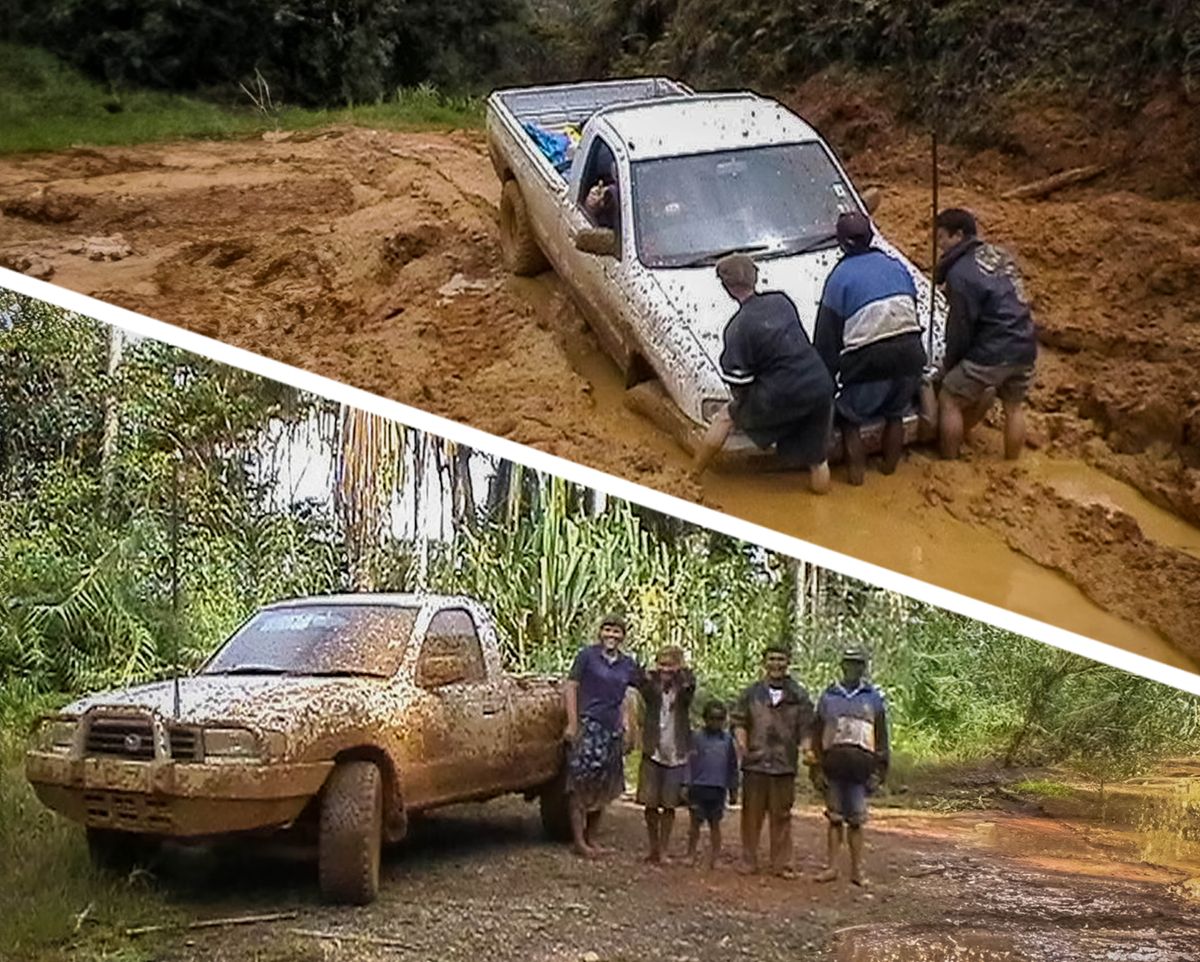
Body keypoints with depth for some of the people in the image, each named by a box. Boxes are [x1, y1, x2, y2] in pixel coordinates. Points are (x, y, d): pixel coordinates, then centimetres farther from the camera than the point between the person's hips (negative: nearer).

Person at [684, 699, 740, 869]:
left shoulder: (727, 739, 6)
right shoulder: (697, 736, -2)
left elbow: (732, 766, 13)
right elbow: (689, 761, -2)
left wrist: (733, 790, 13)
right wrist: (687, 784, -7)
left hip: (718, 789, 2)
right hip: (699, 786, -2)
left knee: (715, 823, 9)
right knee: (696, 822, 4)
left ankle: (715, 858, 14)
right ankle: (691, 855, 13)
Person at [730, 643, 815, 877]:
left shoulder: (798, 696, 7)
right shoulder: (752, 693, 8)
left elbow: (806, 728, 6)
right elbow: (739, 721, 10)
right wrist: (741, 741, -8)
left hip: (784, 764, 0)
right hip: (754, 762, 0)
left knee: (781, 816, 4)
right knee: (752, 814, 5)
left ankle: (782, 864, 11)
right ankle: (749, 861, 13)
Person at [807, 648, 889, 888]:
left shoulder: (874, 698, 7)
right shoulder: (828, 696, 9)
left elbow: (881, 736, 7)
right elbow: (817, 733, 11)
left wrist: (880, 769, 1)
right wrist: (816, 766, 4)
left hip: (860, 766, -1)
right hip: (834, 764, 1)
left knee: (856, 820, 1)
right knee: (835, 818, 5)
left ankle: (857, 870, 9)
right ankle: (831, 867, 11)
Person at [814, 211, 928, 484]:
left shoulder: (840, 277, -2)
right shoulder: (895, 266, 11)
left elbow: (826, 337, 0)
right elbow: (913, 312, 17)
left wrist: (824, 378, 9)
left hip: (869, 360, -5)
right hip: (910, 352, 5)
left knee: (849, 416, 17)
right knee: (895, 412, 27)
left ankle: (857, 471, 19)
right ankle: (890, 464, 37)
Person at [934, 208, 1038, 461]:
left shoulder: (960, 273, -14)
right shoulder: (999, 255, 11)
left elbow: (960, 327, -10)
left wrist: (950, 363, 7)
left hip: (993, 354, -8)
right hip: (1025, 348, 8)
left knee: (949, 401, 8)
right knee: (1014, 406, 23)